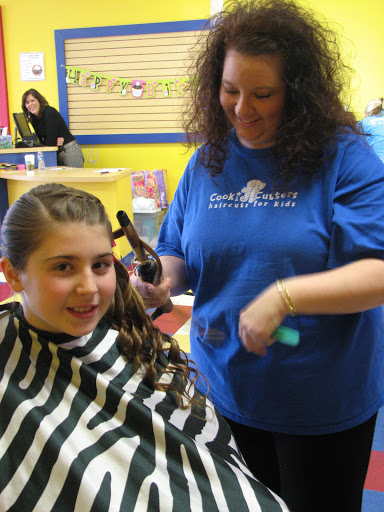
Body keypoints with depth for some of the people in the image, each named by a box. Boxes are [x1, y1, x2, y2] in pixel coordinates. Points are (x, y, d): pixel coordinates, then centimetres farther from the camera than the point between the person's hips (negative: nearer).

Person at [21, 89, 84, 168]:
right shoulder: (33, 118, 8)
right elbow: (41, 141, 5)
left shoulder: (50, 112, -15)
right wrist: (54, 142, -11)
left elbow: (51, 142, -20)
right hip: (57, 153, 8)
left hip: (70, 151, -8)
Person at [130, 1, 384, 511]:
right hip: (228, 391, 4)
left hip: (324, 402, -3)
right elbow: (176, 253, 7)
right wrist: (162, 278, -15)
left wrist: (283, 297, -31)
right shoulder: (207, 160, 0)